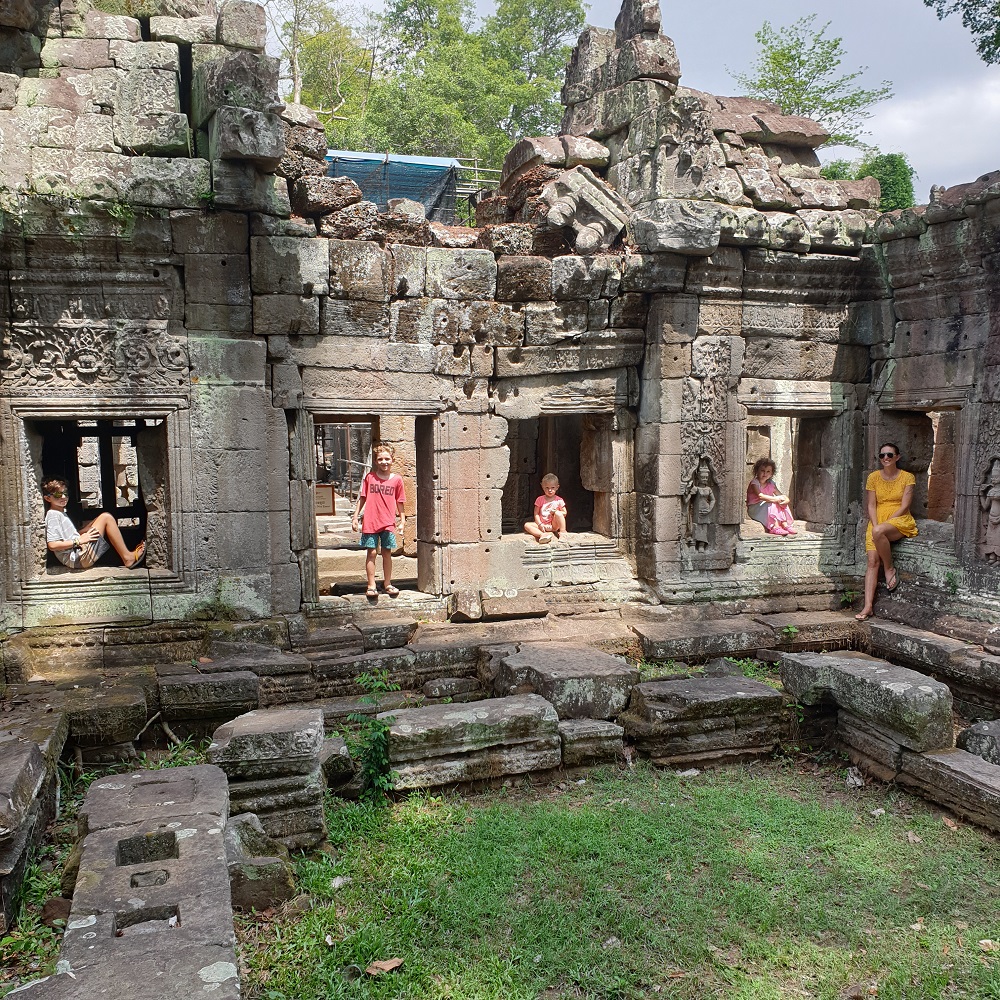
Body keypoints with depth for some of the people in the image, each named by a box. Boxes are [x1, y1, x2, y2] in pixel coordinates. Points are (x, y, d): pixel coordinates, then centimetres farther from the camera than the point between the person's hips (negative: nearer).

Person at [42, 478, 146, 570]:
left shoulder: (61, 513, 22)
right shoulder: (53, 515, -10)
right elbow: (52, 545, -21)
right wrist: (79, 541, -18)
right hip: (78, 558, -10)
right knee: (106, 517, -11)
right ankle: (128, 558, -10)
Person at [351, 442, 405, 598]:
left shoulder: (397, 479, 3)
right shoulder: (369, 477, 3)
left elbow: (399, 502, 9)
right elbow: (362, 498, 8)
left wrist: (401, 521, 8)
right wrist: (355, 517, 5)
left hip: (388, 523, 1)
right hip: (370, 521, -1)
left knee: (387, 553, 8)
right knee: (371, 552, -1)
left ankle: (387, 584, 21)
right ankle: (371, 586, 5)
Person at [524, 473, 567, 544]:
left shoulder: (559, 500, 3)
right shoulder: (540, 500, 4)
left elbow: (564, 513, 5)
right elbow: (536, 514, 2)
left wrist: (556, 512, -14)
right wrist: (539, 524, -13)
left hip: (553, 525, -2)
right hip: (542, 525, 2)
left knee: (558, 513, -29)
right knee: (527, 525, -23)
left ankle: (563, 532, -25)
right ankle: (542, 534, -45)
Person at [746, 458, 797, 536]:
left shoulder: (771, 484, 8)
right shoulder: (754, 483, -15)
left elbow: (780, 494, 6)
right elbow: (760, 496, -29)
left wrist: (785, 499, -19)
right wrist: (776, 499, -32)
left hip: (768, 507, 8)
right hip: (755, 508, -8)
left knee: (782, 505, -9)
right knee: (771, 504, -30)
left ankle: (785, 525, -16)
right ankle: (775, 527, -37)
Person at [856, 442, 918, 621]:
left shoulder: (907, 477, 1)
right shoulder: (873, 477, 8)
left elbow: (904, 506, -6)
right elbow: (871, 506, 6)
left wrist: (880, 526, -14)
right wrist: (875, 525, -11)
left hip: (900, 521, -3)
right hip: (877, 522, 3)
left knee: (878, 531, -37)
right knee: (873, 561, -16)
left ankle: (890, 569, -15)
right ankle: (868, 606, -20)